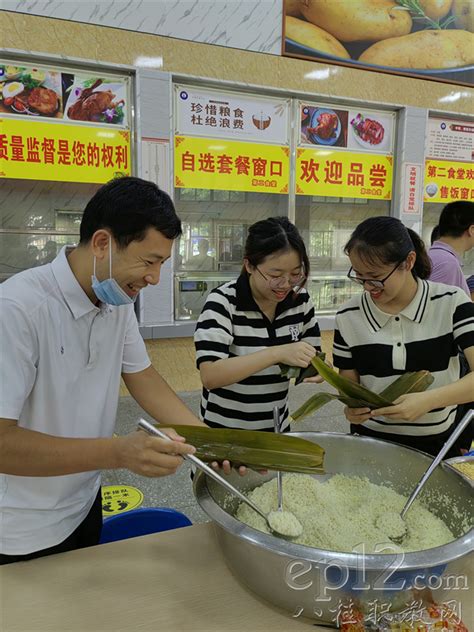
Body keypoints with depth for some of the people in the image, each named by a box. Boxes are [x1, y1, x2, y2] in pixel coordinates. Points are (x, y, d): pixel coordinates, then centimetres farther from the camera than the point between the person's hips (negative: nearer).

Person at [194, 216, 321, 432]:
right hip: (224, 431, -4)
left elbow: (313, 356, 3)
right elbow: (210, 377, -29)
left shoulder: (300, 299, -6)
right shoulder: (222, 302, -20)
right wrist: (276, 353, -37)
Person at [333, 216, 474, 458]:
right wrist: (352, 408, -20)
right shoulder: (348, 316, -9)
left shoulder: (451, 303, -13)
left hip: (440, 441, 0)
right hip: (372, 440, 1)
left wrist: (429, 400, -31)